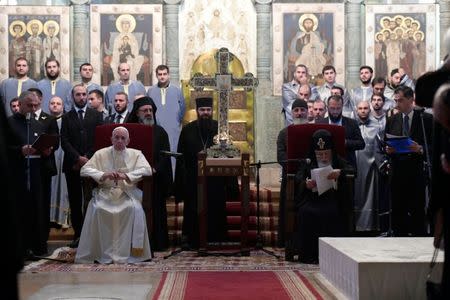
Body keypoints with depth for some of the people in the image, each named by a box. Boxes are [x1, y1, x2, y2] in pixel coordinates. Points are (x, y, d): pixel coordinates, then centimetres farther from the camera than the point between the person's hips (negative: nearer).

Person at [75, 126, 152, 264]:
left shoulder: (136, 154, 12)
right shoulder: (101, 154, 13)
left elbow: (146, 170, -4)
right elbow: (84, 169, 4)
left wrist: (126, 176, -19)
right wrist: (104, 175, -15)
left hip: (127, 192, -1)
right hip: (105, 192, 1)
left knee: (134, 209, -33)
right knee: (97, 209, -31)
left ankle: (130, 252, -26)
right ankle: (102, 253, -23)